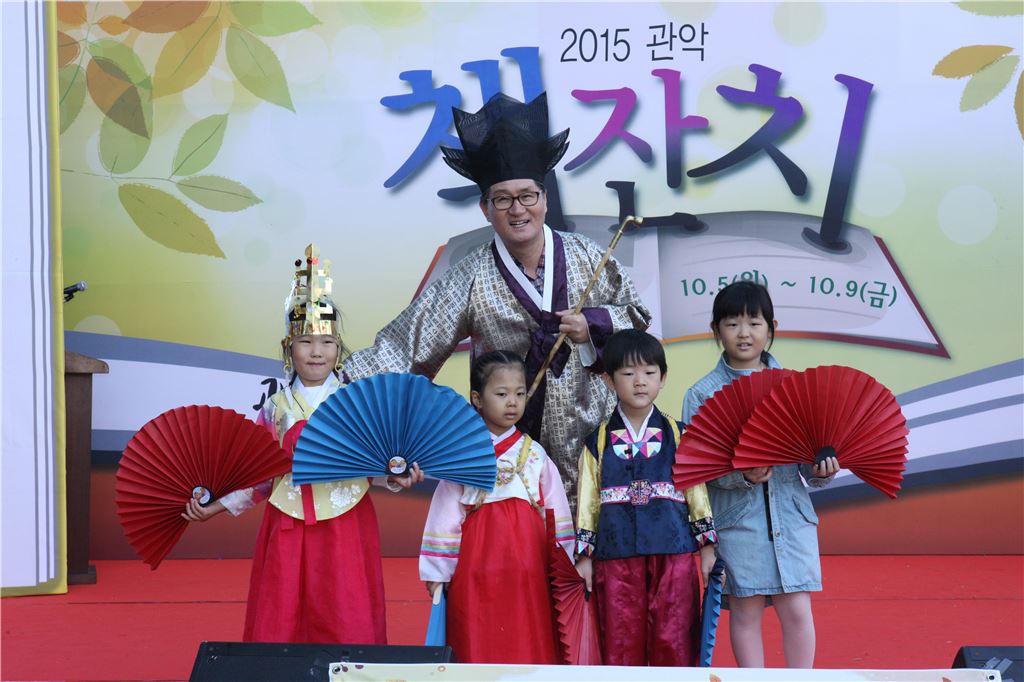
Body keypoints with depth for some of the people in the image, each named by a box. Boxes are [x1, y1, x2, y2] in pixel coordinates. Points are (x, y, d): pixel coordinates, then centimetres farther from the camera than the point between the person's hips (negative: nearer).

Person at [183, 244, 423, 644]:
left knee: (348, 627, -2)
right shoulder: (276, 408, 5)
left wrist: (395, 478, -18)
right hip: (288, 530, 2)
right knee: (280, 628, 2)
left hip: (345, 530, -1)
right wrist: (216, 505, 4)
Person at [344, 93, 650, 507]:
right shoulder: (470, 282, -6)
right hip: (513, 451, -1)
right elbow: (407, 345, -7)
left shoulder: (586, 257, 0)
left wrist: (595, 325, -10)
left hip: (593, 439, 2)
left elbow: (636, 316, 10)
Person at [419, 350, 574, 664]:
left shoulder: (534, 453, 9)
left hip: (528, 566, 2)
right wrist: (438, 571, 0)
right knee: (480, 647, -1)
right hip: (479, 564, -2)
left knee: (529, 646, 1)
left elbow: (555, 510, 10)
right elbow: (446, 510, 2)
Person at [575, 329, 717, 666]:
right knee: (621, 641, 2)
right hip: (616, 553, 0)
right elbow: (587, 501, 9)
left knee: (674, 639, 0)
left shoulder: (678, 436, 8)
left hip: (673, 551, 0)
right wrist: (583, 556, 5)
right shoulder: (599, 442, 9)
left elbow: (697, 493, 9)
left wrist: (707, 548, 5)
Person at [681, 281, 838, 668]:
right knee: (746, 611, 5)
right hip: (737, 517, -1)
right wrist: (741, 475, -21)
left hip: (791, 512, 1)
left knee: (796, 608, 0)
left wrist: (820, 470, -13)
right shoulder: (704, 394, 0)